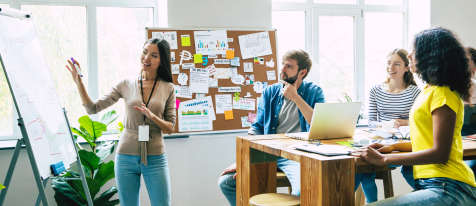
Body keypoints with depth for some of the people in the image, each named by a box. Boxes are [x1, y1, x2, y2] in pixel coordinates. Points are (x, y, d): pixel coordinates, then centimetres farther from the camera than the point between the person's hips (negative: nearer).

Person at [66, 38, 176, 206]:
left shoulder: (168, 89, 2)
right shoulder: (126, 85, 3)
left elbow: (170, 127, 3)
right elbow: (93, 108, 1)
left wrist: (152, 116, -16)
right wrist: (78, 82, -9)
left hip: (155, 159, -1)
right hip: (126, 157, 1)